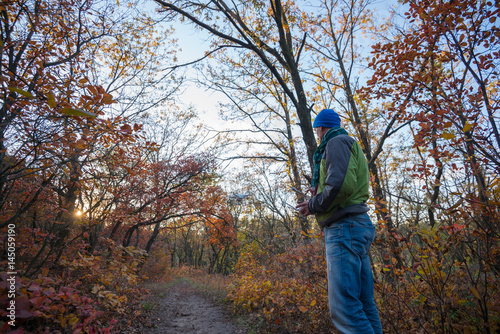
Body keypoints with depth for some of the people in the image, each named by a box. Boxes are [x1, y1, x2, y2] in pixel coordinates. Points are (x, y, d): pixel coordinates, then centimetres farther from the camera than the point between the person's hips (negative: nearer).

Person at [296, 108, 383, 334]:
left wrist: (313, 206, -7)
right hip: (357, 226, 11)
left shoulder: (336, 142, -3)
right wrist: (319, 196, 20)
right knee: (364, 305, 10)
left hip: (345, 227, -11)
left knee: (344, 307, -14)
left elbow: (341, 184, -21)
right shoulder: (351, 147, 28)